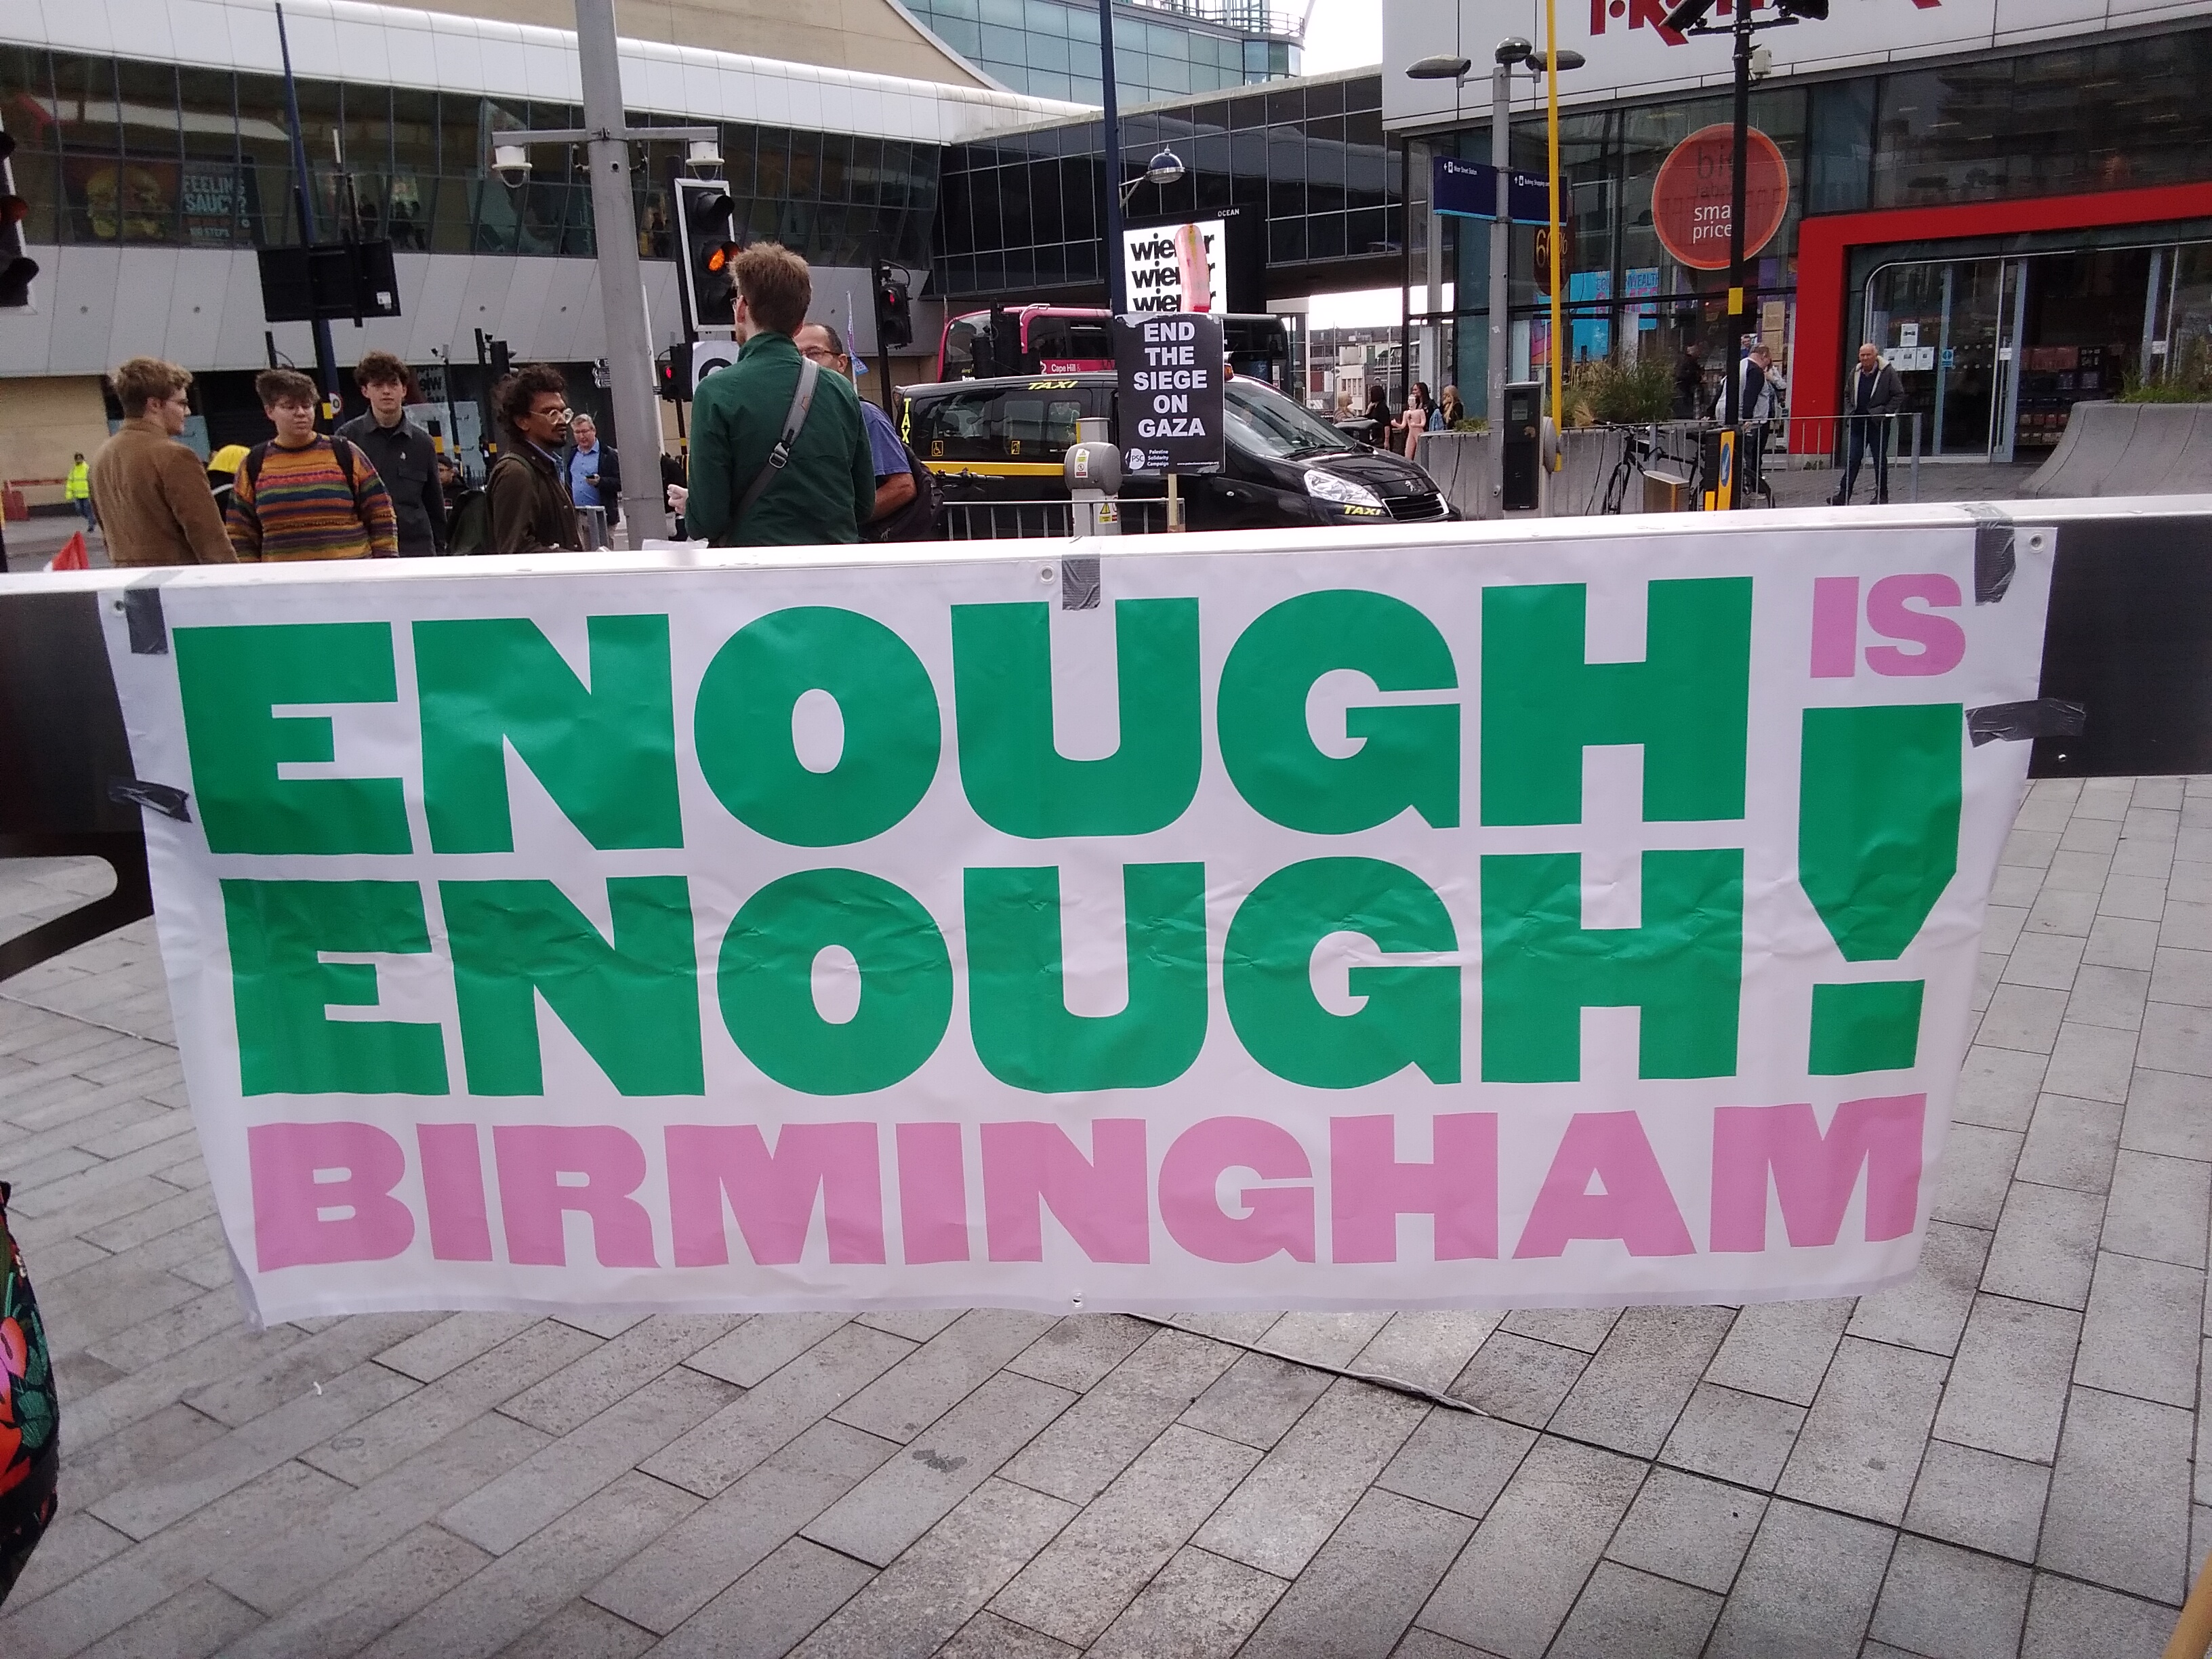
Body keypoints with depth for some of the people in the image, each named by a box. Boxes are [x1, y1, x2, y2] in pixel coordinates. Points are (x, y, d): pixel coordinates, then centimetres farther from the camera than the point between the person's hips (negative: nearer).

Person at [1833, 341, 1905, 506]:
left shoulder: (1888, 373, -7)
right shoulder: (1855, 374, 8)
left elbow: (1900, 395, -4)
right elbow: (1847, 395, 23)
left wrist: (1885, 411, -12)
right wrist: (1849, 411, 8)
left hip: (1878, 424, -4)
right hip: (1858, 423, 4)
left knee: (1880, 460, 4)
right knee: (1852, 460, 2)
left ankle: (1881, 495, 13)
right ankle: (1844, 495, 2)